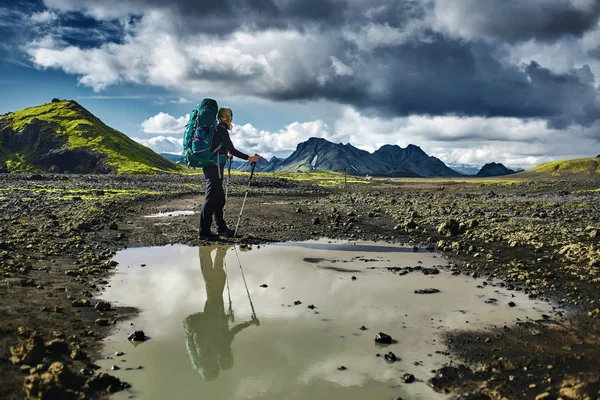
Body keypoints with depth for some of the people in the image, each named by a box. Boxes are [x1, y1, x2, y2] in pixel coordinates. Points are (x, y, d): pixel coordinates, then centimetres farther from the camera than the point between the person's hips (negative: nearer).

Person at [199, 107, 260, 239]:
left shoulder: (214, 128, 17)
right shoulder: (221, 129, -11)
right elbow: (232, 150, -15)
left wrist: (226, 155, 41)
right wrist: (249, 158, -11)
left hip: (210, 167, 10)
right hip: (215, 168, -10)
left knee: (219, 198, 15)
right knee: (211, 199, -8)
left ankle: (221, 228, 21)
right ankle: (204, 231, -6)